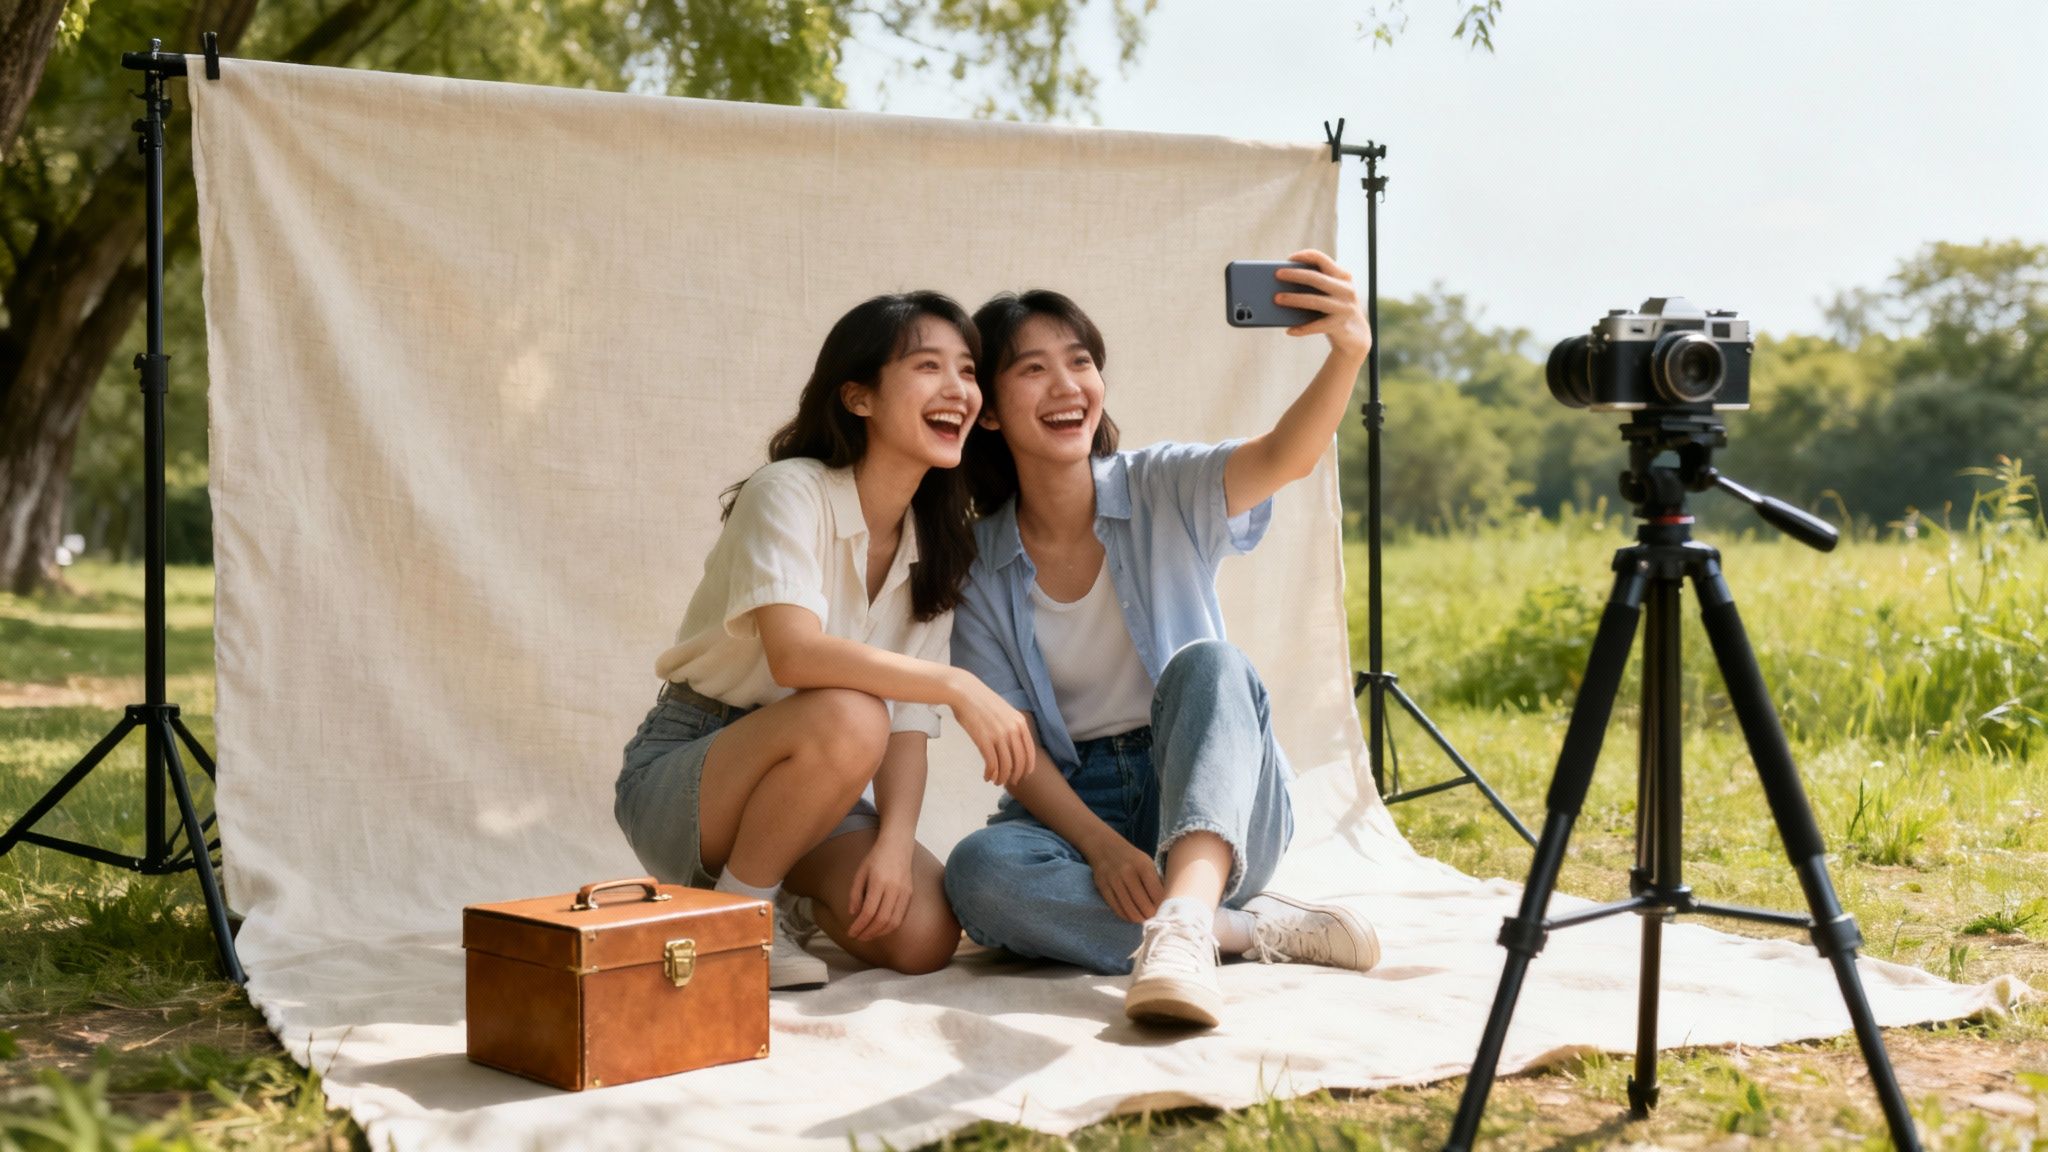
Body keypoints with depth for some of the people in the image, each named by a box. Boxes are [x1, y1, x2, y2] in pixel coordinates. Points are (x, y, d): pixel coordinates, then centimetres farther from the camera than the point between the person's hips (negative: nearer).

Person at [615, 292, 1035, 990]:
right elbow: (794, 652, -35)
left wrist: (894, 842, -21)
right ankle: (735, 910, -13)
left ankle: (797, 897, 13)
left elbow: (909, 724, -4)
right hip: (680, 772, -6)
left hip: (806, 784, 6)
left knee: (924, 934, -20)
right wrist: (957, 685, -38)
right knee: (847, 717, -36)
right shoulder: (791, 493, -17)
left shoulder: (938, 544, 2)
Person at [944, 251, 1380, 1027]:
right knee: (979, 872, -33)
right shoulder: (978, 564, 0)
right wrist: (1102, 847, -23)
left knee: (1204, 664, -32)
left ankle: (1184, 916, -54)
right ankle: (1252, 928, -26)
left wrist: (1348, 353, -47)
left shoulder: (1164, 491, -3)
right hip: (1073, 807, 1)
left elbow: (1284, 459, -25)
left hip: (1215, 799, -1)